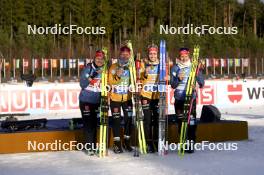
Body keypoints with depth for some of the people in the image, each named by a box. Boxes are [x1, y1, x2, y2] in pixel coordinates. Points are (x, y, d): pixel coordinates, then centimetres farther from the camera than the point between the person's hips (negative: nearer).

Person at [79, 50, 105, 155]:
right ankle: (89, 147, -2)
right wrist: (92, 76, -25)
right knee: (88, 123, -4)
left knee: (95, 123, 8)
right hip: (86, 100, -3)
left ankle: (93, 145, 17)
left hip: (98, 101, 3)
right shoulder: (88, 68, -7)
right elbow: (82, 84, -14)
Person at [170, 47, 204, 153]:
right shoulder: (175, 68, 10)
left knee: (191, 122, -10)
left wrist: (197, 85, -15)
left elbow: (202, 82, 6)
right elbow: (172, 85, 3)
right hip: (179, 99, 1)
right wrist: (179, 79, -16)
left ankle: (191, 144, -9)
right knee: (181, 121, 4)